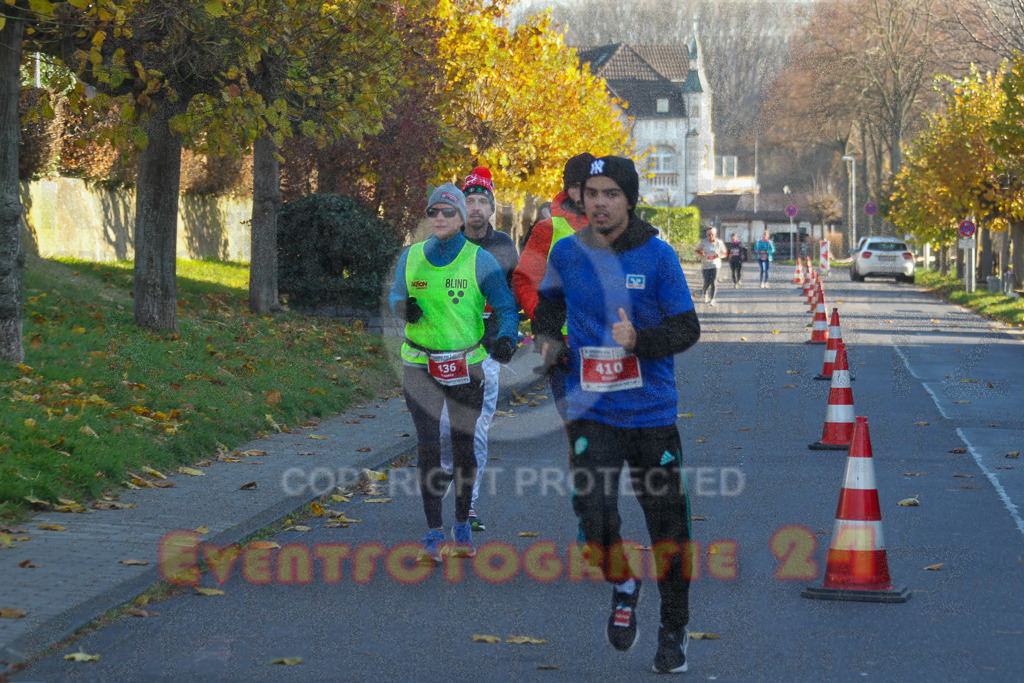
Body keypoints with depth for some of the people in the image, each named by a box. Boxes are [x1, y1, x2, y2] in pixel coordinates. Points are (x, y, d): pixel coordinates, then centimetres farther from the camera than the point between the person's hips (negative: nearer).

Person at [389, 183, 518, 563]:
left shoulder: (480, 261, -5)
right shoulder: (410, 257, 2)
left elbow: (506, 306, -5)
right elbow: (395, 294, 15)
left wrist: (506, 338, -24)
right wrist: (402, 306, -9)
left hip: (467, 366, -1)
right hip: (420, 365, 1)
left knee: (464, 446, 7)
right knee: (427, 445, -6)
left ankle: (462, 524, 24)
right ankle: (434, 532, -1)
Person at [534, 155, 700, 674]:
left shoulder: (657, 255, -6)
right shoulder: (566, 253, 2)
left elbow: (687, 328, -5)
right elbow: (549, 303, 23)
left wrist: (638, 340, -22)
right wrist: (550, 341, 3)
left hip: (652, 412, -1)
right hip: (591, 412, 1)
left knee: (666, 523, 7)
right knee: (594, 512, -17)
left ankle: (674, 630, 26)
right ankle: (622, 586, 15)